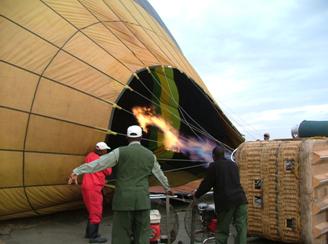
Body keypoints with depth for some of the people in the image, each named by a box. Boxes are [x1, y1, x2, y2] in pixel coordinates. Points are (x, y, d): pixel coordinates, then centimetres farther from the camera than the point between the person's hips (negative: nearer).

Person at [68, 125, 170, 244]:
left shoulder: (120, 152, -4)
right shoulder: (150, 155, 10)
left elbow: (98, 163, -12)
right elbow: (160, 174, 24)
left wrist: (76, 171, -12)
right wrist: (167, 188, 42)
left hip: (124, 200, -3)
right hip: (142, 201, 3)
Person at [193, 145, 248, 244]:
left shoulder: (213, 166, 0)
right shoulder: (233, 164, 18)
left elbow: (206, 184, 1)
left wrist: (197, 195, 17)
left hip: (225, 201, -4)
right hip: (240, 199, 4)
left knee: (222, 230, 6)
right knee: (241, 229, 5)